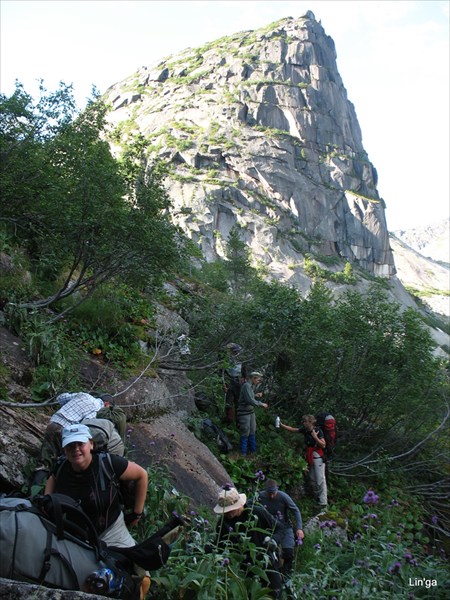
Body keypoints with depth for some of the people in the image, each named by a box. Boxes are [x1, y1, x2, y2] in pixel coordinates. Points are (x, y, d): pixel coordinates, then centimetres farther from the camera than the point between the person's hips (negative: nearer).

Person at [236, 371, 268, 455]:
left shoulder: (251, 386, 8)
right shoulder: (246, 386, -21)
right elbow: (250, 400, -26)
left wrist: (256, 395, 6)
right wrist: (261, 404, -18)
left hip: (251, 412, 9)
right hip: (244, 413, -9)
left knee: (252, 432, 14)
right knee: (245, 433, -1)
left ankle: (253, 450, 25)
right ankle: (243, 453, 11)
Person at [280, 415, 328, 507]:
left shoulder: (318, 431, -16)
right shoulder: (305, 430, 1)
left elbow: (323, 445, -18)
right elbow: (292, 429, 5)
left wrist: (315, 436, -27)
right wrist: (281, 425, -5)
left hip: (318, 457, -7)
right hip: (309, 456, 7)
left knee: (320, 479, -8)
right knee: (312, 479, 14)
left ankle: (323, 502, -5)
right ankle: (318, 496, 29)